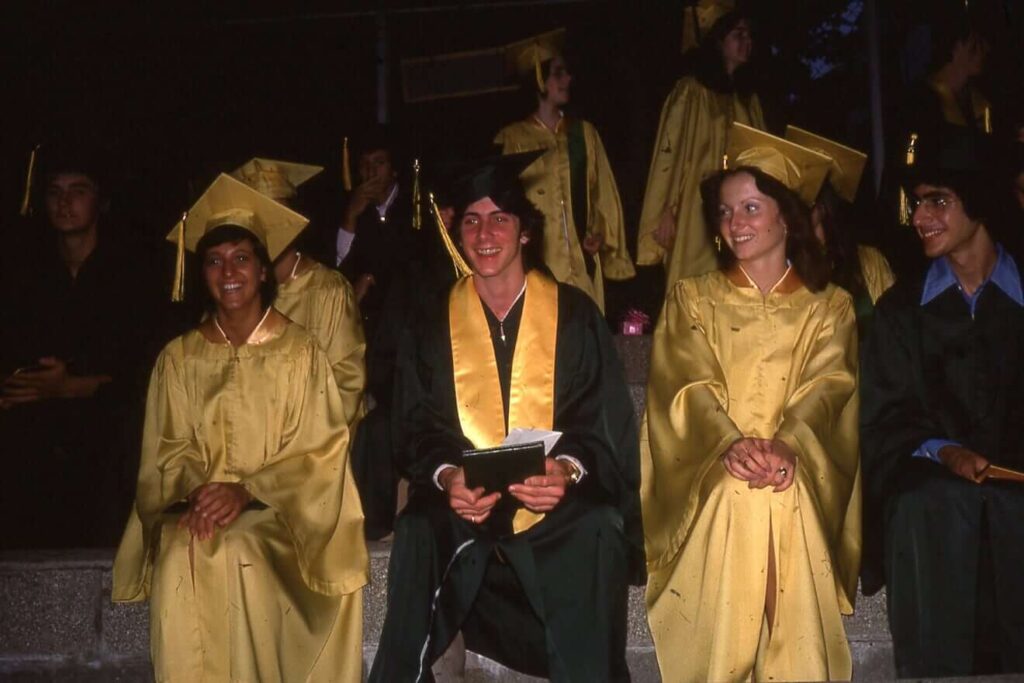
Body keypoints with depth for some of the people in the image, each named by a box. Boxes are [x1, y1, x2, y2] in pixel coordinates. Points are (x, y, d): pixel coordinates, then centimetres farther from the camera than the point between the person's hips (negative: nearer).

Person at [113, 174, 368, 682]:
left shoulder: (300, 351, 3)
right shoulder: (178, 357, 10)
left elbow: (318, 449, -2)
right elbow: (166, 451, 8)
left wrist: (247, 491, -15)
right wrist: (197, 491, -13)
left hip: (277, 512, -1)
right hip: (198, 509, 2)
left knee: (239, 552, -26)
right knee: (183, 559, -24)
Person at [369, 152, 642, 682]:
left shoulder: (574, 314, 6)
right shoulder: (434, 324, 10)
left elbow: (603, 420, 1)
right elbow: (419, 426, 5)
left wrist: (568, 469, -21)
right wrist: (446, 475, -17)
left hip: (561, 503, -1)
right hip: (462, 501, 1)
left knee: (595, 534, -31)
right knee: (418, 535, -29)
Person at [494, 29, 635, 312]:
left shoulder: (584, 133, 12)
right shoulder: (512, 139, 1)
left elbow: (604, 193, 12)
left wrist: (601, 235, -1)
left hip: (582, 264, 3)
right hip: (535, 264, -3)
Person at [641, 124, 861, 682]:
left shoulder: (830, 306, 15)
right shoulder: (691, 298, 14)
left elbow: (828, 387, 0)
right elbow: (688, 386, 0)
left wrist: (787, 446, -19)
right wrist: (731, 444, -18)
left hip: (800, 479, 0)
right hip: (710, 476, 0)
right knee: (735, 493, -24)